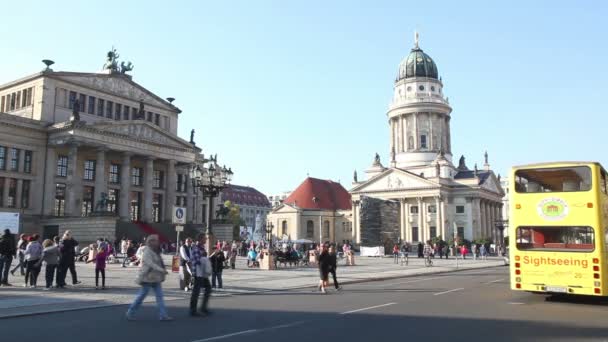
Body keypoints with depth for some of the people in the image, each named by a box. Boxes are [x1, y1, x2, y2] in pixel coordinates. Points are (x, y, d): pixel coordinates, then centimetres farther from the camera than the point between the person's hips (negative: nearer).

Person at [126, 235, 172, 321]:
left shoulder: (155, 252, 14)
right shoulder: (147, 252, -15)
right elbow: (151, 264, -25)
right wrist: (162, 270, -31)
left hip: (155, 278, 9)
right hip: (148, 278, -9)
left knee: (160, 296, 3)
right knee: (141, 296, 1)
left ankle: (163, 315, 4)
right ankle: (130, 313, 16)